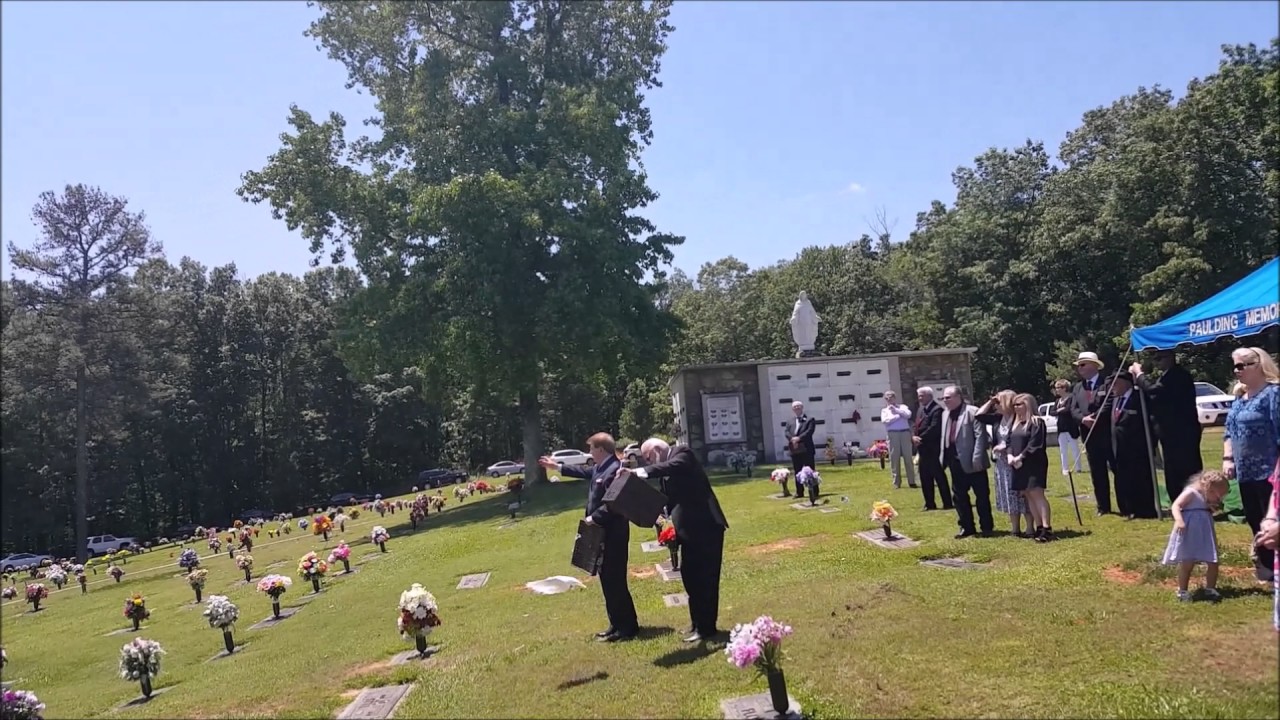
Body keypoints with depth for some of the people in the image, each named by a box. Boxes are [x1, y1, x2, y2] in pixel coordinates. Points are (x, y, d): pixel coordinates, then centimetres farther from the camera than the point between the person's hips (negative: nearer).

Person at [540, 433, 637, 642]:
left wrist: (593, 518, -18)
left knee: (614, 579, -5)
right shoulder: (600, 468, 10)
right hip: (604, 532, 11)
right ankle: (618, 624, 25)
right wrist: (557, 466, 34)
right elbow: (585, 472, 29)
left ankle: (626, 627, 4)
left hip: (613, 533, -11)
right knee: (608, 578, 16)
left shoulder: (613, 470, -22)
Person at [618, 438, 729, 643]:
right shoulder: (666, 468, 15)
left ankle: (707, 627, 6)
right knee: (690, 577, 14)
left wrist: (637, 472, -41)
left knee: (705, 578, -2)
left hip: (706, 526, -9)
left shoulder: (682, 454, -10)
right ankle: (698, 624, 26)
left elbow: (671, 467, -32)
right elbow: (671, 498, 16)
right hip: (690, 529, 9)